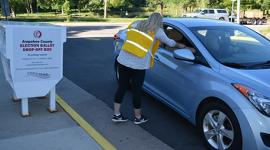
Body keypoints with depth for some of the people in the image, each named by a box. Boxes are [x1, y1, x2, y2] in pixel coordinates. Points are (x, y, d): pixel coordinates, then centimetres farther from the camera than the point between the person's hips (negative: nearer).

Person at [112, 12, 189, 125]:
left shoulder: (138, 24, 14)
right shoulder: (157, 31, 4)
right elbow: (170, 43, 15)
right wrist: (179, 45, 31)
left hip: (123, 60, 5)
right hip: (138, 65, -5)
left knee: (122, 87, 13)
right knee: (136, 90, 7)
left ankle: (117, 115, 19)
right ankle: (138, 117, 23)